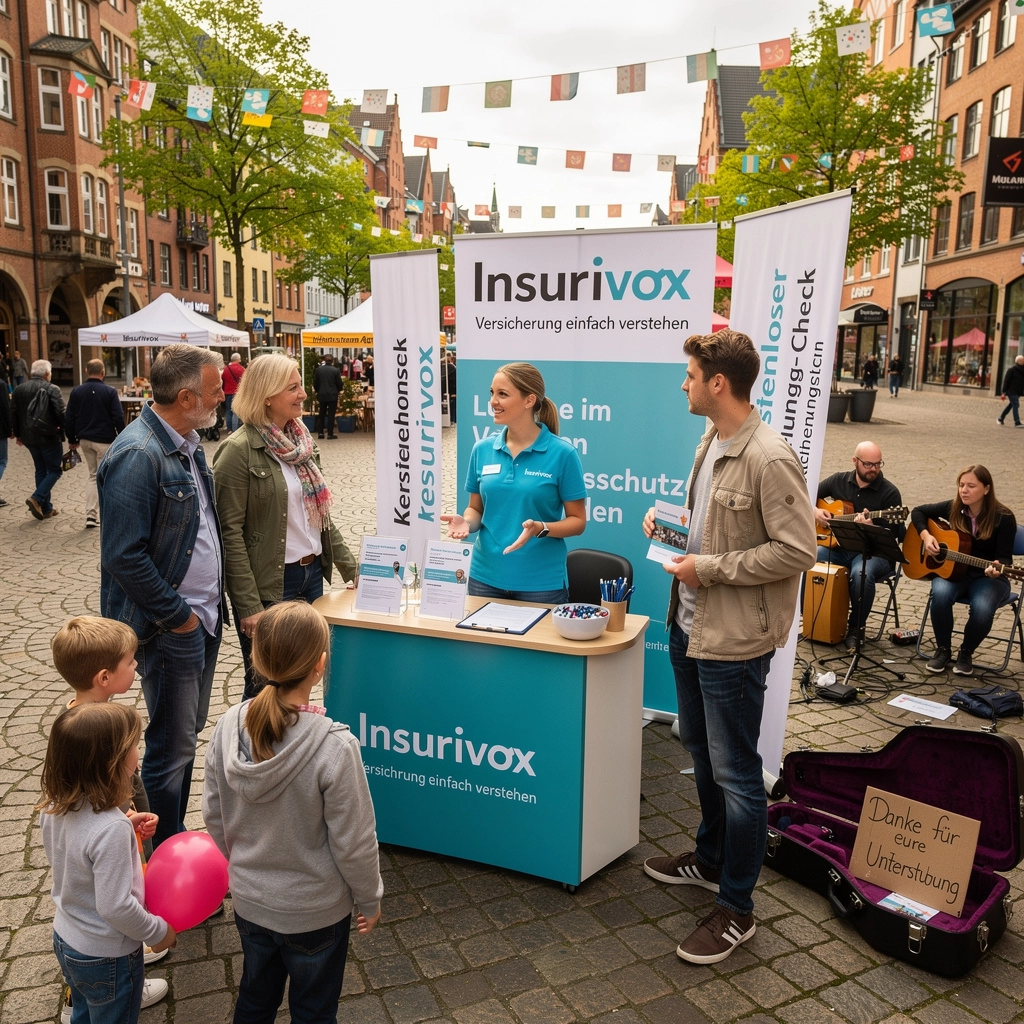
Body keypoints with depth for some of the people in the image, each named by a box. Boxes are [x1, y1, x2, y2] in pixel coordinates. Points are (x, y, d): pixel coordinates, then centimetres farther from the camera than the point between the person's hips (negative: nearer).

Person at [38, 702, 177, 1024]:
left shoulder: (55, 806, -13)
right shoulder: (111, 828, -36)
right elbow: (115, 907, -30)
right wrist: (158, 932, -14)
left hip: (65, 939, 7)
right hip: (106, 959, -7)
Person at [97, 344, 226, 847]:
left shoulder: (187, 443, 8)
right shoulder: (137, 455, -21)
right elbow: (124, 556, -24)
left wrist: (211, 604, 12)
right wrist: (177, 615, -17)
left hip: (203, 614, 9)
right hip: (171, 628, -9)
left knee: (188, 732, 19)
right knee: (171, 745, 4)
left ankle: (177, 838, 35)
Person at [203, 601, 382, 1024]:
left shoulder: (228, 726, -17)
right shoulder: (334, 747, -32)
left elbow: (214, 816, -3)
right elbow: (353, 842, -21)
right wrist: (369, 900, -3)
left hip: (248, 902, 4)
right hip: (314, 911, -4)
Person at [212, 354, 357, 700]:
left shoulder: (301, 441, 9)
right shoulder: (240, 451, -12)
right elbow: (230, 533, -15)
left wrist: (350, 567, 11)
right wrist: (248, 606, -17)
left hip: (313, 573, 7)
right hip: (270, 584, -7)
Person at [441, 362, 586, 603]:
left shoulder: (562, 453, -10)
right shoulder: (482, 449, 2)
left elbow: (577, 521, -5)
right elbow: (476, 509, 11)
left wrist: (540, 528, -22)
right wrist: (466, 522, -11)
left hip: (542, 582, -3)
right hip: (485, 577, 4)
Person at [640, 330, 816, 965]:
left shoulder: (770, 459, -21)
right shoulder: (712, 443, 8)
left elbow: (797, 550, -23)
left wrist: (710, 569, -20)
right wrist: (670, 520, 2)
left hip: (734, 640, -9)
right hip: (691, 624, 10)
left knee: (734, 772, 4)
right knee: (701, 751, 23)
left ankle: (736, 909, 21)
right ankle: (710, 859, 44)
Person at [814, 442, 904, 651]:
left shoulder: (889, 493, -7)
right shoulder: (838, 481, 5)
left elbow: (892, 535, -11)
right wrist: (814, 511, -4)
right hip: (838, 546, 4)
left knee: (861, 573, -37)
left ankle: (855, 628, -13)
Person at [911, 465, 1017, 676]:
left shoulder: (1003, 518, -13)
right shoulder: (953, 508, -4)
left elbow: (1004, 557, -12)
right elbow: (918, 511, 10)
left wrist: (997, 567, -35)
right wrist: (926, 536, -8)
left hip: (987, 577, -2)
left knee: (982, 608, -34)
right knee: (940, 594, -33)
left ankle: (966, 653, -2)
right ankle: (943, 649, -9)